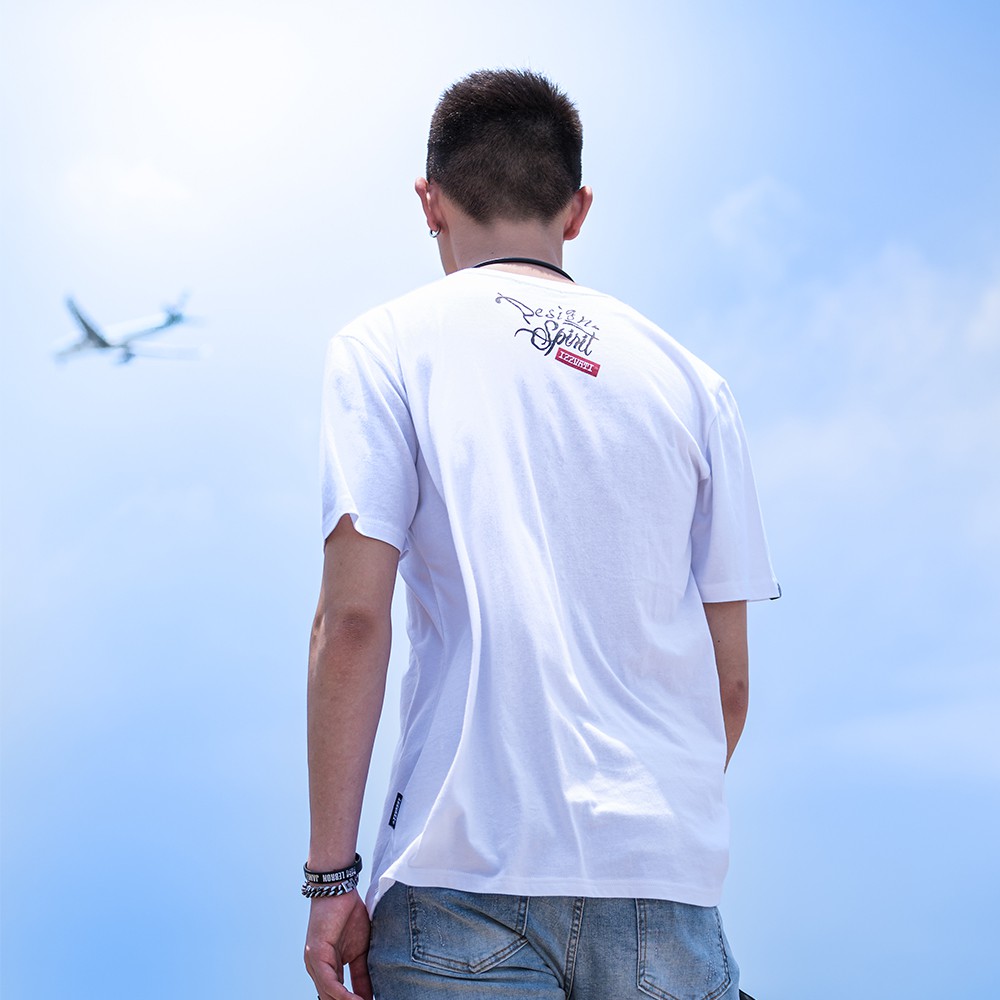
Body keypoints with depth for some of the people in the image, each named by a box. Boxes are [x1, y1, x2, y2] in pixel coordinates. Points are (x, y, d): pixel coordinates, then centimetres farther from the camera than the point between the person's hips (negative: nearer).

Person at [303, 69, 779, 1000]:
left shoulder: (385, 347, 5)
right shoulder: (689, 380, 14)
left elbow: (353, 618, -6)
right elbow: (728, 678, 13)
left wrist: (331, 872, -3)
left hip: (469, 865, -2)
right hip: (669, 882, 3)